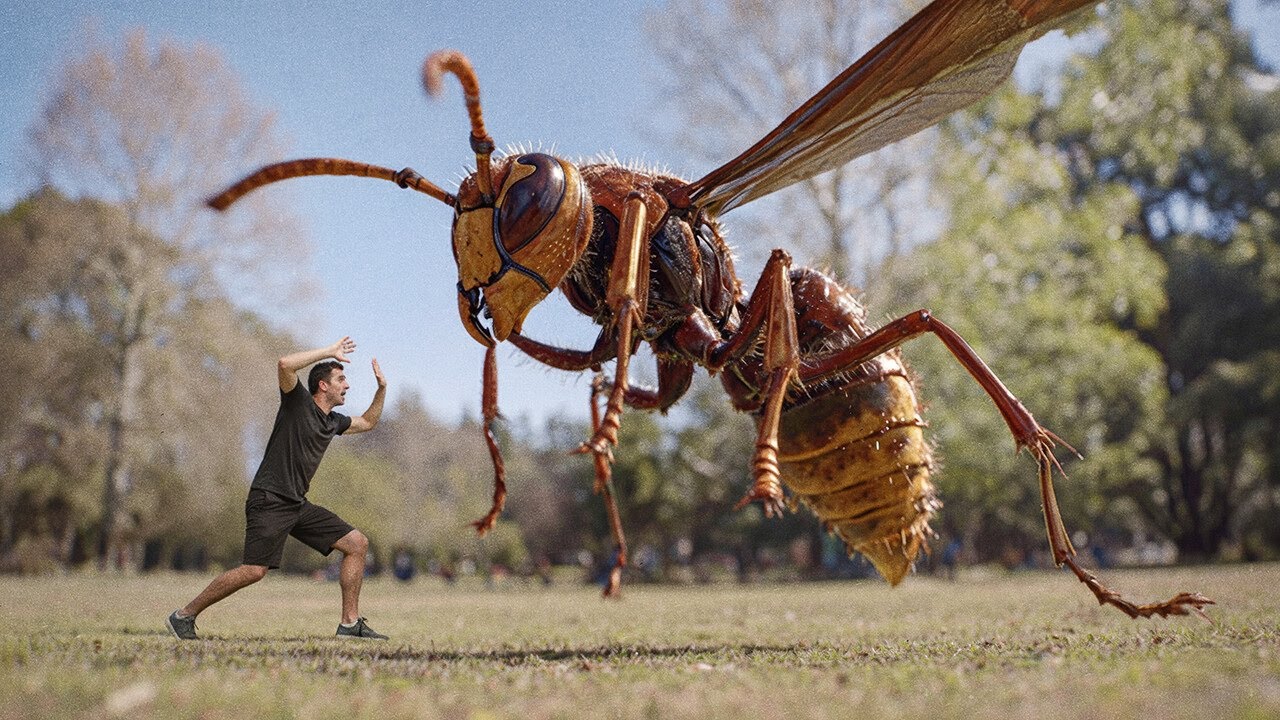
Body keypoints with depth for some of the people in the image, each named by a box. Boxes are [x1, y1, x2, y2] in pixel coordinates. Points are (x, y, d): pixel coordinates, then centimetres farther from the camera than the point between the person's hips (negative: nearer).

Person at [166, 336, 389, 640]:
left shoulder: (334, 421, 15)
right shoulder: (298, 402, -6)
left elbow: (367, 422, 35)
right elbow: (285, 364, -25)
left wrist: (382, 388, 21)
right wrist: (330, 351, -18)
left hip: (298, 504, 8)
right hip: (269, 500, -8)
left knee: (357, 543, 2)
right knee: (255, 571, -18)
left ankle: (350, 623, 4)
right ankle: (183, 616, -2)